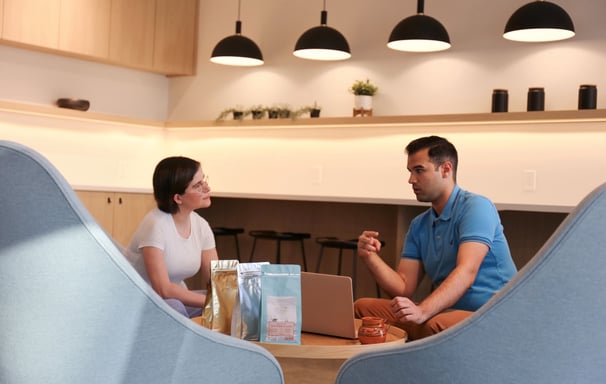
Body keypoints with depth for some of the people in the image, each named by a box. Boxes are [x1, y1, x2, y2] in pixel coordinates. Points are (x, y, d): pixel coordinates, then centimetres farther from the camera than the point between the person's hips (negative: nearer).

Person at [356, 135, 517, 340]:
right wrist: (370, 257, -9)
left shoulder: (476, 207, -10)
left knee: (435, 327, -39)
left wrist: (422, 311, -38)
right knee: (362, 307, -2)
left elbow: (466, 272, -24)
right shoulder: (419, 225, 14)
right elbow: (404, 288, 8)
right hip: (447, 311, 7)